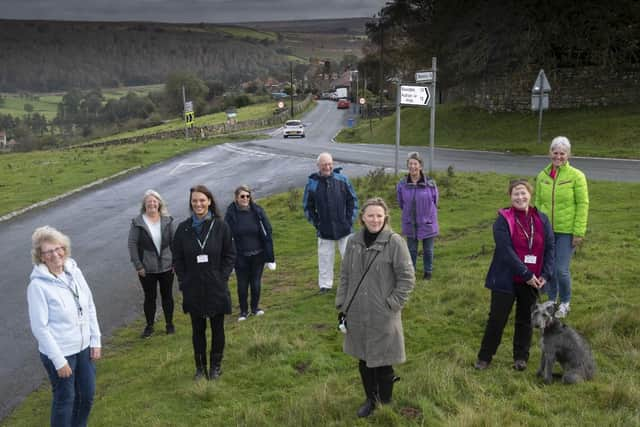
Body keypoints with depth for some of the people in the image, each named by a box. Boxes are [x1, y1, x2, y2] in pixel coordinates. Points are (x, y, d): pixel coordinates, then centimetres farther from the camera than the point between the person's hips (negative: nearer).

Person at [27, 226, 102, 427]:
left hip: (84, 347, 6)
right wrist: (58, 360, -16)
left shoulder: (74, 271, -4)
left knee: (87, 393, 19)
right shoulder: (38, 285, -20)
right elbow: (39, 327, -17)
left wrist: (95, 341, 3)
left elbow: (90, 308, 4)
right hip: (59, 352, -6)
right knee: (65, 399, 11)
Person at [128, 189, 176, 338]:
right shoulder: (137, 223, -8)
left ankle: (169, 323, 29)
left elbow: (174, 242, 2)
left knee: (167, 296, 13)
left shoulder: (167, 220, -1)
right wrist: (138, 266, -10)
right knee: (149, 297, 10)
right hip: (147, 269, -2)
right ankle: (149, 325, 25)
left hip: (166, 267, 2)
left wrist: (176, 262, -1)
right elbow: (132, 245, -7)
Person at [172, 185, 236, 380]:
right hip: (193, 289, 1)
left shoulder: (220, 226, -6)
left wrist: (222, 278, -8)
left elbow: (230, 254, -1)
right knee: (198, 329, 13)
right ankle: (200, 366, 27)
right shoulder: (183, 228, -2)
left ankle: (216, 365, 26)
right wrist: (183, 281, -3)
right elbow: (177, 258, 4)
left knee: (217, 328, 11)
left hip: (216, 288, -1)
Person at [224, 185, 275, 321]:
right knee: (242, 284, 8)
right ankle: (243, 311, 25)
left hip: (258, 255, 1)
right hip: (240, 257, -1)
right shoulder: (231, 214, -7)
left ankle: (255, 307, 32)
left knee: (256, 283, 11)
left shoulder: (257, 211, -5)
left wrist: (270, 257, -6)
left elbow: (267, 232, -3)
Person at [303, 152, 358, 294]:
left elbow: (353, 200, 5)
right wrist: (316, 223, -1)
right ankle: (325, 285, 22)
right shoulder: (312, 183, -5)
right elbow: (307, 207, 5)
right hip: (324, 231, 0)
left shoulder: (342, 179, -3)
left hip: (344, 229, 0)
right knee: (325, 258, 8)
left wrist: (350, 220, -2)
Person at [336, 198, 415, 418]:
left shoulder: (394, 242, -12)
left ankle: (386, 403, 29)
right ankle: (370, 399, 38)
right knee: (364, 361, 16)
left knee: (382, 363, 4)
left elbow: (407, 278, -8)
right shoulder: (354, 241, 1)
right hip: (357, 314, 4)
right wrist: (342, 306, 7)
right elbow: (345, 276, 9)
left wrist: (391, 304, -11)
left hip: (383, 316, -4)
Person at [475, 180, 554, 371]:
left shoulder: (542, 219, 3)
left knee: (526, 319, 13)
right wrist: (526, 274, -19)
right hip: (506, 279, -3)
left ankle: (521, 357, 28)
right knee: (497, 318, 3)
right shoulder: (503, 220, -10)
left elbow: (550, 248, 3)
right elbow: (506, 251, -18)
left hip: (532, 281, 4)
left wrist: (546, 275, -8)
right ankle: (484, 357, 17)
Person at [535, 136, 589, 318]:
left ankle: (565, 303, 20)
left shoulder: (576, 176, -6)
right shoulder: (542, 176, 6)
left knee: (561, 269, -4)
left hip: (566, 231, -4)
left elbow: (583, 205, -7)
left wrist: (579, 232, -11)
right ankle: (552, 300, 30)